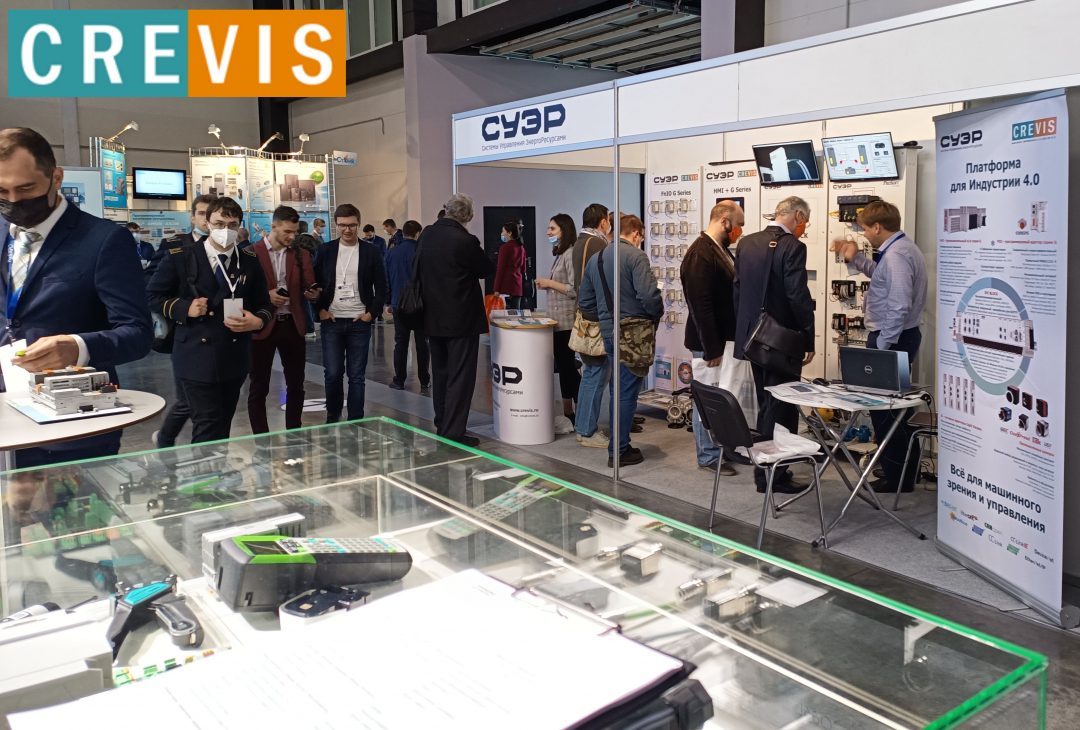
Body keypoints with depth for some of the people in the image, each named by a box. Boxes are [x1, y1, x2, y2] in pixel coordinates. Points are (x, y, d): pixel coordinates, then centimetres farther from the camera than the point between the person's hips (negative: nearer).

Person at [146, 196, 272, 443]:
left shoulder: (249, 260, 7)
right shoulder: (180, 257, -1)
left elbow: (265, 304, 12)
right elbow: (152, 296, 4)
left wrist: (258, 321, -11)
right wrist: (185, 308, -13)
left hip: (235, 357, 4)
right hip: (197, 357, -4)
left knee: (223, 425, 14)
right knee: (209, 427, -8)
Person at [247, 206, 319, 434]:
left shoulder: (301, 255, 8)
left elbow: (308, 289, 8)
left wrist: (312, 294, -14)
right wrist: (265, 295, -18)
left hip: (293, 325, 4)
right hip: (262, 326, -3)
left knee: (296, 384, 10)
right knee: (259, 387, 5)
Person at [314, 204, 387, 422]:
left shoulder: (371, 252, 1)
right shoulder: (325, 251, 5)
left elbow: (381, 287, 4)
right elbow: (315, 282, 9)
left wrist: (372, 313, -5)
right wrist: (320, 310, -2)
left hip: (359, 322, -1)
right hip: (331, 322, 1)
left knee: (357, 376, 3)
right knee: (332, 374, 2)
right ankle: (332, 418, 21)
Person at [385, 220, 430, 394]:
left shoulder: (391, 253, 2)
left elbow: (386, 279, 7)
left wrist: (388, 302, 15)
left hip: (399, 305, 2)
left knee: (400, 343, 10)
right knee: (422, 344, 4)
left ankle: (399, 380, 13)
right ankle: (424, 383, 5)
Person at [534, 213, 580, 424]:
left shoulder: (571, 254, -13)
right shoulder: (560, 254, 16)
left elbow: (574, 290, -19)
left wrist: (550, 283, -12)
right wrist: (546, 284, 7)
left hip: (567, 321, -9)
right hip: (558, 320, 9)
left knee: (568, 365, -6)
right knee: (563, 365, 12)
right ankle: (568, 413, 18)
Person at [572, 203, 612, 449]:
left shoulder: (580, 242, 15)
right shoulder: (597, 243, -15)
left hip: (586, 315, 10)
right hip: (597, 317, -10)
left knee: (591, 373, 17)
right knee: (596, 374, -4)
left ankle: (584, 425, 25)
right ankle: (587, 431, 1)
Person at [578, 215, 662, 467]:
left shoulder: (595, 259, 10)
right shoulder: (635, 256, -13)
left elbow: (585, 301, 12)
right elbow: (648, 295, -23)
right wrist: (657, 315, -4)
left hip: (608, 333, 7)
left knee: (616, 390, 17)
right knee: (627, 392, 0)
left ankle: (619, 444, 25)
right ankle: (619, 451, 5)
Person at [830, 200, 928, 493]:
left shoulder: (896, 255, -19)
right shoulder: (900, 249, 14)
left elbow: (898, 307, -24)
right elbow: (882, 277, 30)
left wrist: (882, 348, -21)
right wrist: (855, 258, 19)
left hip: (891, 339, -11)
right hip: (897, 337, 11)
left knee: (884, 409, -4)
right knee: (894, 409, 18)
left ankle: (897, 479, 5)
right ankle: (903, 473, 29)